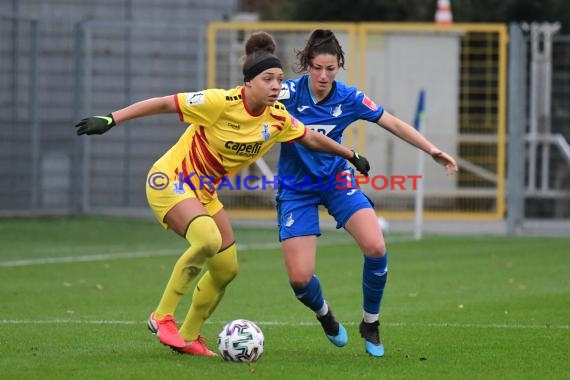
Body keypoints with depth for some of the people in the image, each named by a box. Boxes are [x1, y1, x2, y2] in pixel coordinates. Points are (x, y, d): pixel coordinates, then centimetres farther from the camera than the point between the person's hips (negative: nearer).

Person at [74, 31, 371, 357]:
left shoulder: (278, 118, -7)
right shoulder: (221, 103, -26)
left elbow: (310, 138, 14)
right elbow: (163, 104, -22)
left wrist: (352, 156, 22)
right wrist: (111, 120, -25)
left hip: (204, 193, 8)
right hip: (170, 181, -8)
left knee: (227, 269, 8)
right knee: (209, 240, -32)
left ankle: (188, 337, 29)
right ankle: (163, 316, -20)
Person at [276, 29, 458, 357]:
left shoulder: (349, 98, -9)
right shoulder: (289, 93, -18)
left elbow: (394, 124, -1)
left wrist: (432, 150, -8)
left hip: (336, 180, 2)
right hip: (297, 189, -2)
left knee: (376, 247, -21)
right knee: (300, 279, -11)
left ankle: (370, 324, 4)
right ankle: (325, 315, 27)